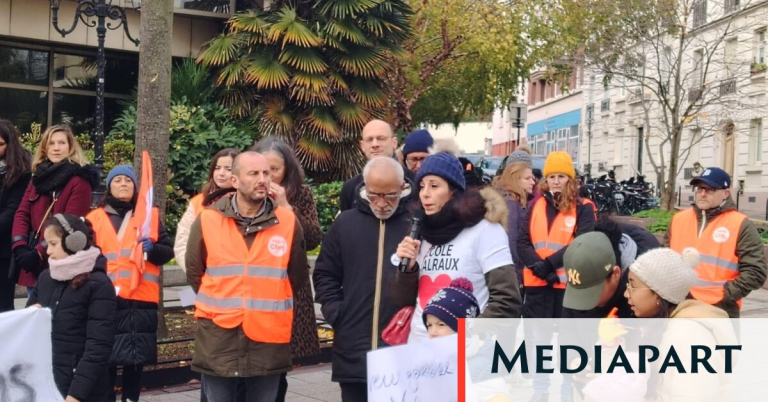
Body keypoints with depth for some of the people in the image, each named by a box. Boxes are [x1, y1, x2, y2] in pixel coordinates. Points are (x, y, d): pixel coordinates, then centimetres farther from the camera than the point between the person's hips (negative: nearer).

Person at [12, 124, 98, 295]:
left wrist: (39, 253, -18)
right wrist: (20, 248, -8)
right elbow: (22, 214, 8)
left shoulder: (79, 181, -7)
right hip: (32, 264, 7)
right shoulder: (38, 177, 15)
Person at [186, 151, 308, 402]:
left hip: (269, 340, 0)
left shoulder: (288, 222, 1)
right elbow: (194, 274, 10)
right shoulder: (208, 220, 0)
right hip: (218, 338, 0)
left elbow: (297, 277, 11)